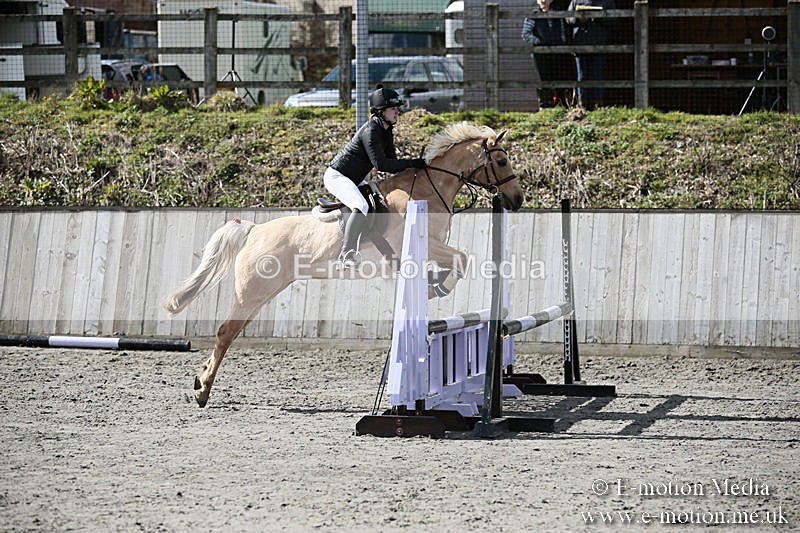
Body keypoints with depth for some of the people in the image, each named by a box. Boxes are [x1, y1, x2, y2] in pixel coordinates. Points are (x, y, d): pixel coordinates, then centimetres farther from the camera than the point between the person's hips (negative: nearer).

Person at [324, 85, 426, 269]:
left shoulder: (386, 131, 7)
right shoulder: (371, 131, -23)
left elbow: (391, 162, 11)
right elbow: (380, 163, -30)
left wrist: (409, 170, -6)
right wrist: (411, 163, -28)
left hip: (355, 180, 11)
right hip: (337, 176, -11)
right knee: (362, 207, -33)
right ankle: (347, 254, -35)